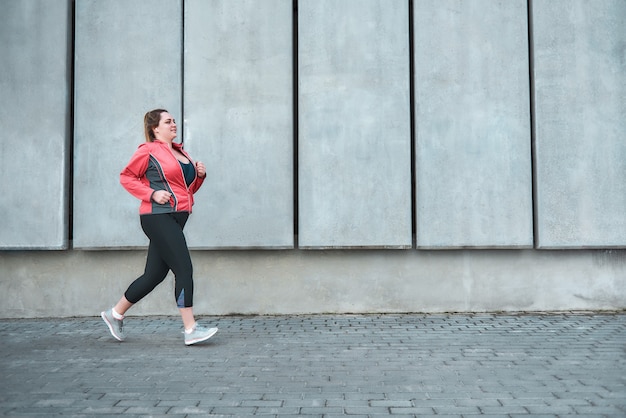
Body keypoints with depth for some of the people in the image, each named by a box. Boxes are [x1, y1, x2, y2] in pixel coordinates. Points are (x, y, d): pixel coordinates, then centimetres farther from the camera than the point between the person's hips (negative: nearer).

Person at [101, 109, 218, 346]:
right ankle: (190, 330, -9)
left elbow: (189, 189, 27)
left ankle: (115, 314, 26)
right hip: (158, 217, -9)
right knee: (184, 270, -13)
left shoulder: (180, 152, 22)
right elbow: (126, 177, -3)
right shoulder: (149, 151, -3)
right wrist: (152, 194, -13)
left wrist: (200, 175, 8)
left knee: (154, 275, 11)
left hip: (175, 219, 9)